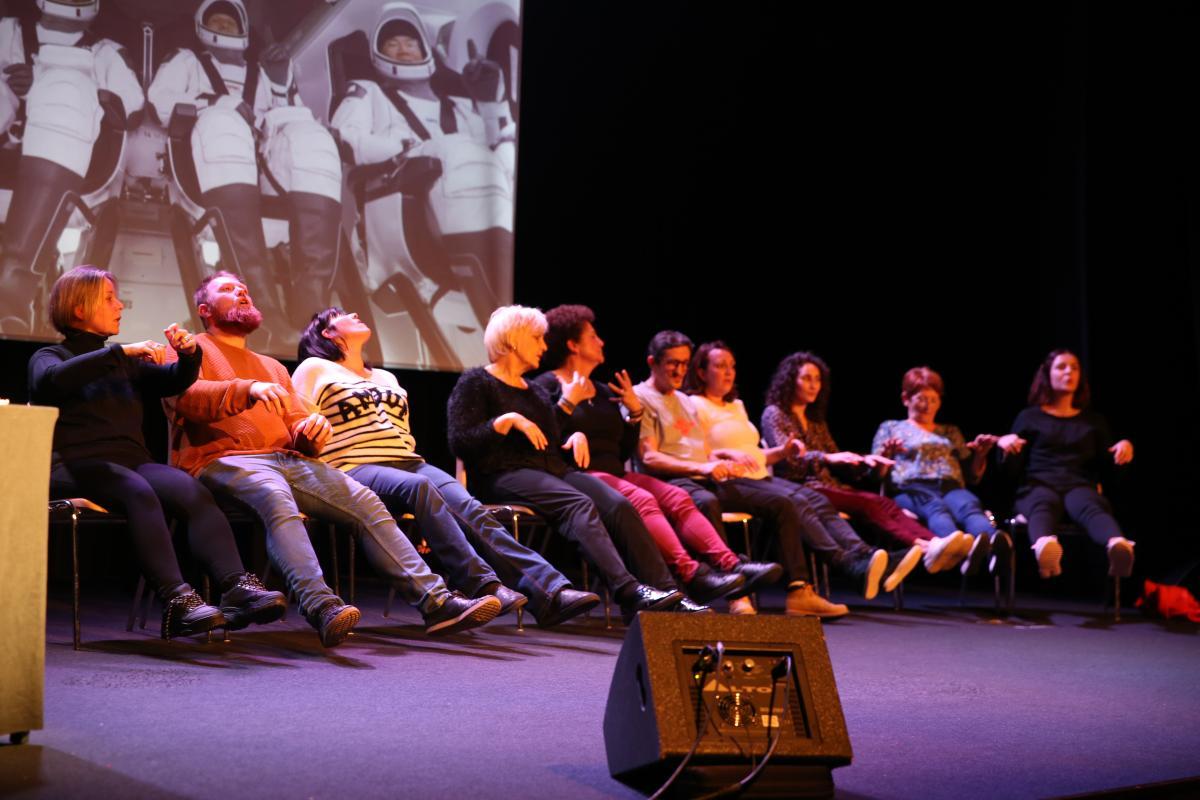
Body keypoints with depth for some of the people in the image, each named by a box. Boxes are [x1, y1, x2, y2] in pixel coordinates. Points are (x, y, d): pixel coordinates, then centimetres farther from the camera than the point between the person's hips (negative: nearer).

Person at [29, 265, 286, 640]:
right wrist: (121, 352, -19)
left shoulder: (127, 363, 29)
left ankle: (237, 587, -44)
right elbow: (52, 380, -12)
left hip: (131, 461, 5)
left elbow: (174, 381, 20)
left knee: (192, 491, -28)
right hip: (75, 466, -5)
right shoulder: (50, 357, 12)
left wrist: (190, 355, -3)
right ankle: (176, 600, -49)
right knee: (139, 492, -37)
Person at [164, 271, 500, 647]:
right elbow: (185, 397, -8)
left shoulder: (273, 367, 33)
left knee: (365, 501, -17)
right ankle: (321, 606, -54)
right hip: (223, 460, -5)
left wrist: (314, 427, -3)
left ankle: (434, 600, -25)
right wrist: (249, 389, -26)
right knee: (277, 499, -38)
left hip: (287, 459, 5)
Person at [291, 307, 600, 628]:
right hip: (355, 469, -5)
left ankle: (549, 591, -40)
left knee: (470, 509, -23)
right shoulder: (314, 369, 13)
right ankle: (482, 585, -48)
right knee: (418, 487, -38)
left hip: (408, 464, 6)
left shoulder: (386, 378, 32)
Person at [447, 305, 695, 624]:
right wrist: (508, 420, -14)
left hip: (554, 471, 7)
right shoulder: (475, 383, 6)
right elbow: (459, 442, -7)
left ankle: (665, 591, -34)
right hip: (504, 475, -7)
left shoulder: (536, 391, 28)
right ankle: (629, 591, -49)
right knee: (579, 504, -34)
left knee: (618, 505, -22)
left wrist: (576, 436, 8)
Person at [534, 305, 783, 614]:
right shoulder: (549, 386, 3)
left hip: (614, 473, 8)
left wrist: (635, 412, 12)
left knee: (677, 498, -16)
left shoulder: (604, 392, 24)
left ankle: (731, 565, -33)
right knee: (642, 500, -32)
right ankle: (692, 575, -45)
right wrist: (567, 403, -14)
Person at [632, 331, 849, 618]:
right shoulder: (640, 398, 2)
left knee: (782, 502, -7)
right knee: (706, 503, -42)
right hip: (673, 482, -8)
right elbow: (648, 458, -10)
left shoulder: (686, 401, 28)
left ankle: (799, 591, -12)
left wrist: (723, 460, 1)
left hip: (708, 479, 8)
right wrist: (700, 467, -20)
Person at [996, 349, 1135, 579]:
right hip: (1039, 485, -1)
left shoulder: (1094, 420, 28)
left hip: (1080, 486, 1)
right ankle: (1044, 545, -77)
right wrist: (1005, 445, -8)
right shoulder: (1029, 417, 21)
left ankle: (1119, 546, -73)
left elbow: (1106, 468, 22)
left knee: (1091, 506, -39)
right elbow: (1012, 469, 14)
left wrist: (1124, 447, 1)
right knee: (1043, 504, -42)